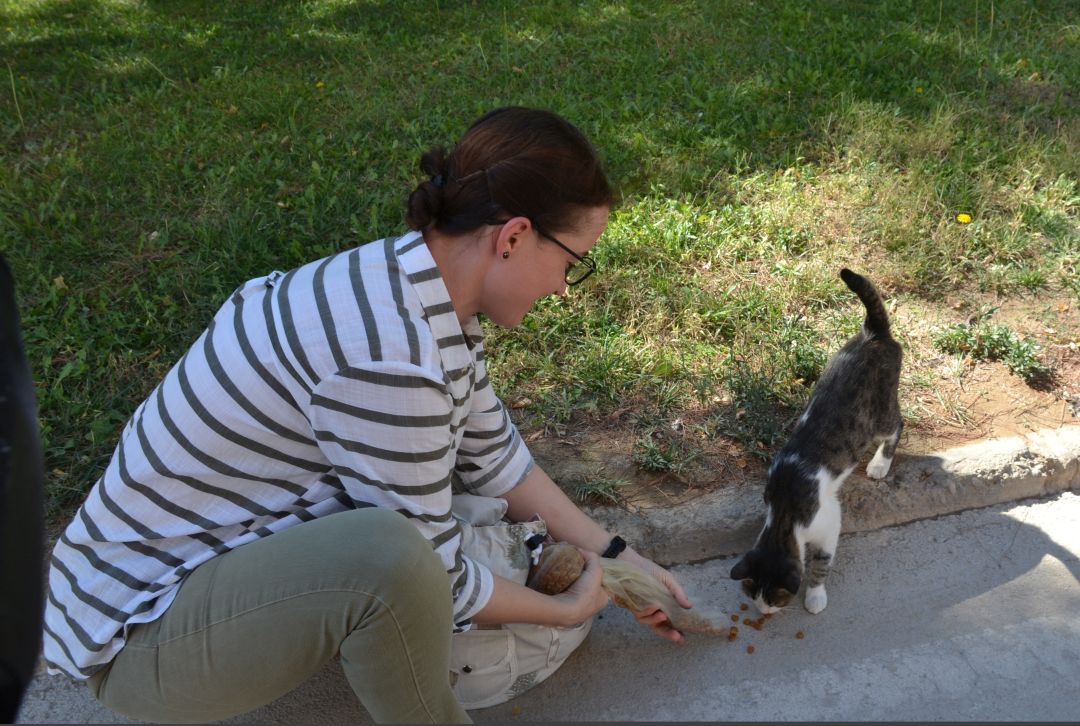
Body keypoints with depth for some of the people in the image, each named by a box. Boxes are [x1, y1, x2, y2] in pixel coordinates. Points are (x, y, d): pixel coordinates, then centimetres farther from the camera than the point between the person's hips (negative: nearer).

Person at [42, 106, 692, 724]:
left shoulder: (433, 289, -4)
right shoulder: (386, 355, -33)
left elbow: (492, 455, 8)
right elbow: (435, 574, -22)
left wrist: (614, 555, 10)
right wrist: (568, 610, -5)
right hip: (136, 635, -8)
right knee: (391, 550, -34)